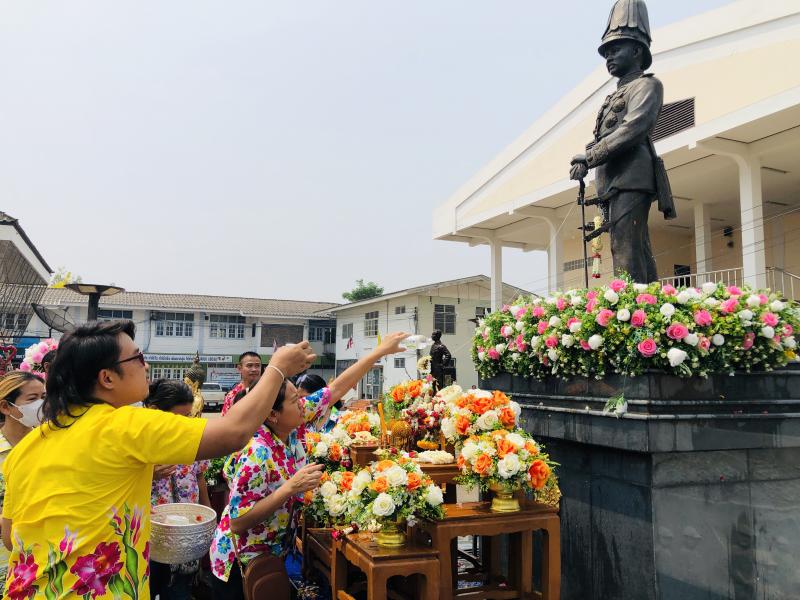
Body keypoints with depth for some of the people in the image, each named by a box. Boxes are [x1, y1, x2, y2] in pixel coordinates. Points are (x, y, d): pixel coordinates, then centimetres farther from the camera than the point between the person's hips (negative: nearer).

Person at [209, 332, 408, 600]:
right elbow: (237, 523, -29)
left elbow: (335, 389, -5)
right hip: (244, 564, -7)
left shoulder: (292, 426, -10)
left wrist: (380, 351, -5)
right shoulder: (256, 454, -31)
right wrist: (291, 487, -35)